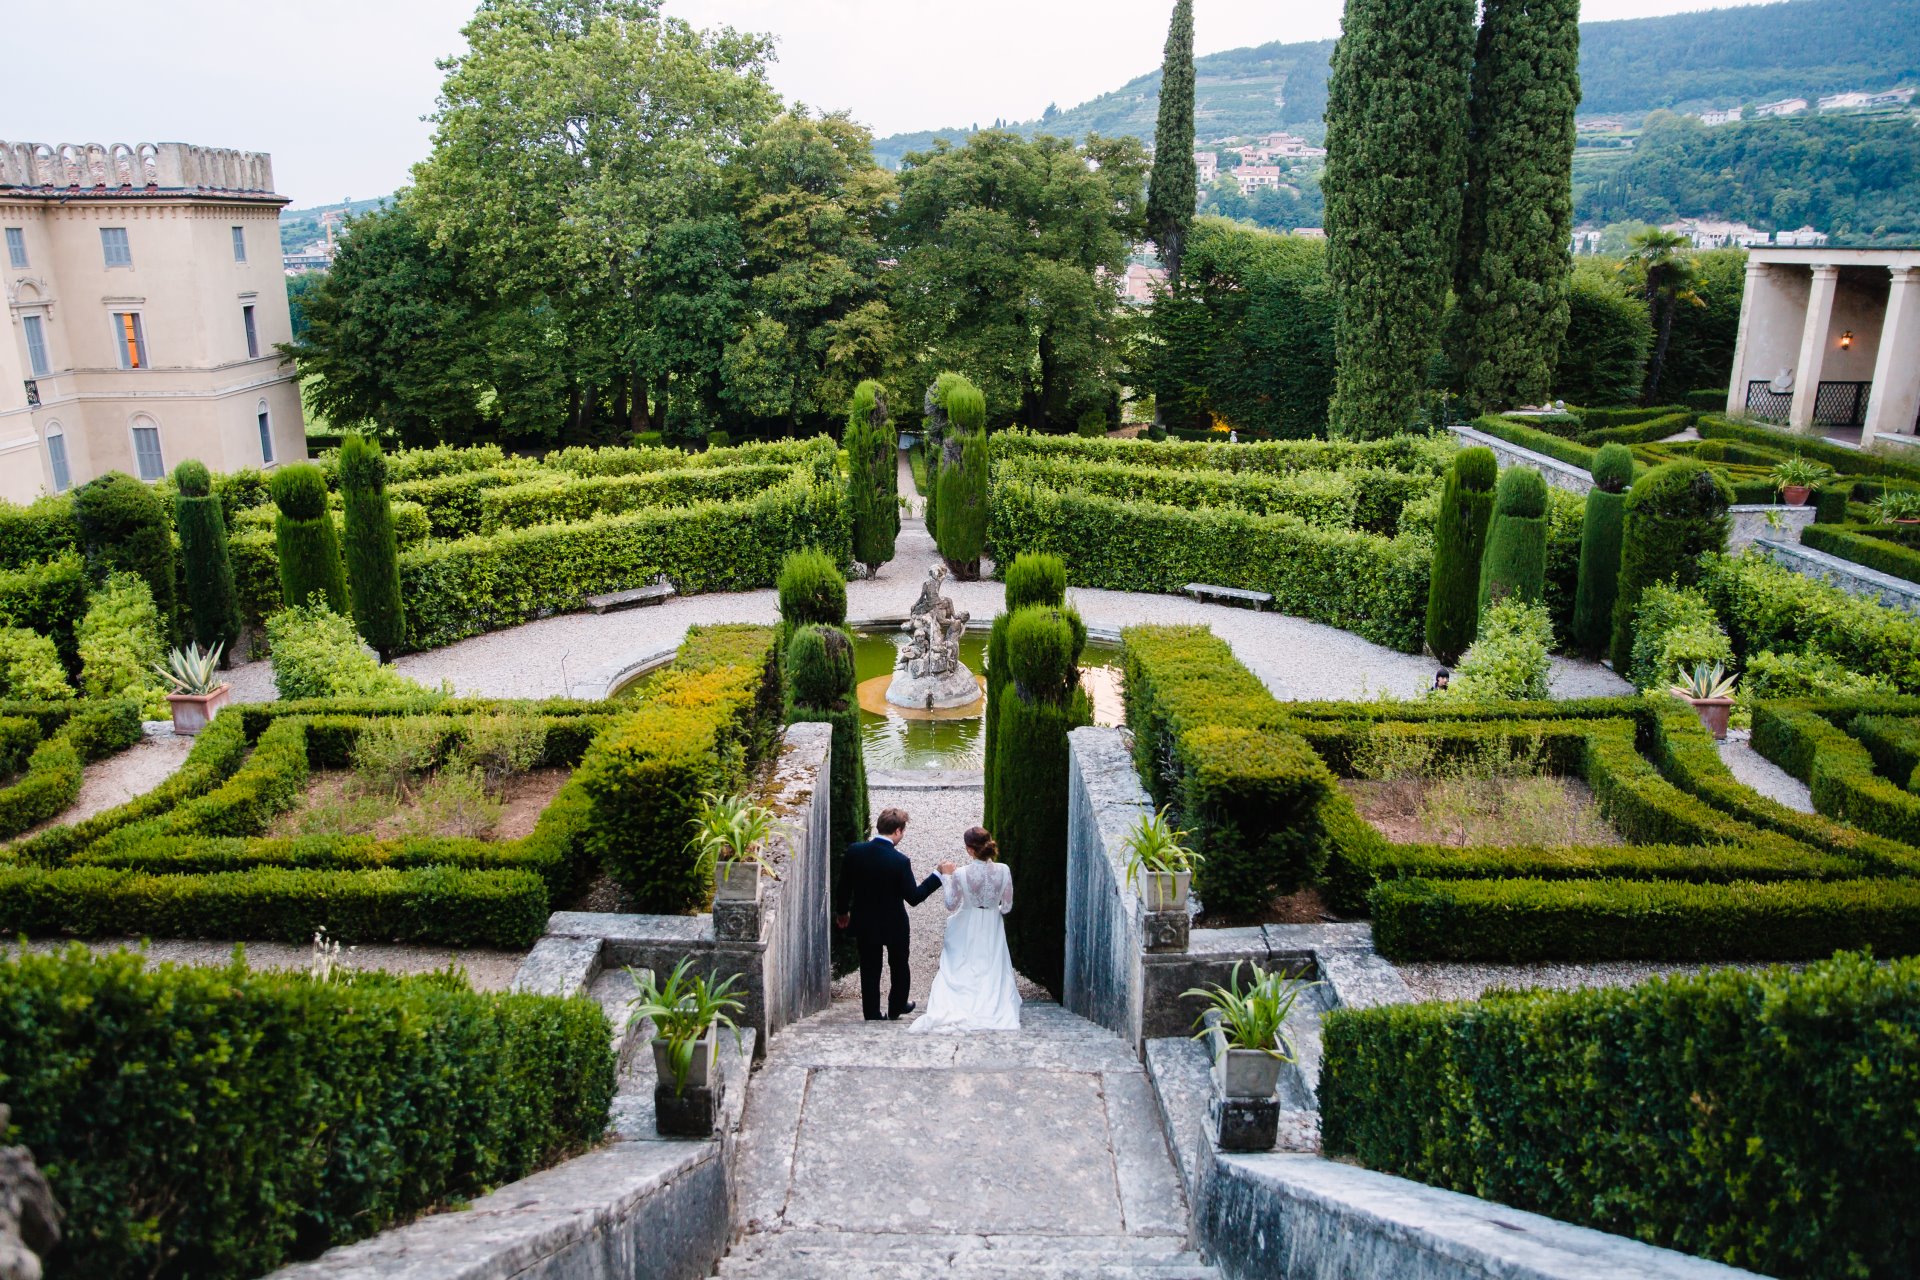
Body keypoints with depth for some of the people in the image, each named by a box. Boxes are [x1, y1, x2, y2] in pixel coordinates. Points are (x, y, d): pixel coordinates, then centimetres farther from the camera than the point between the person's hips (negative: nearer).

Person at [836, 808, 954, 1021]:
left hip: (864, 923, 2)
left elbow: (844, 886, -1)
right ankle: (896, 1007, 39)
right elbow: (913, 897, -18)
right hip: (894, 925, -2)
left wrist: (843, 912, 16)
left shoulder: (854, 851, -12)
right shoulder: (900, 861, -24)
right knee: (899, 967, 23)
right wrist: (939, 875, -14)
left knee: (869, 970, 14)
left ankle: (872, 1015, 19)